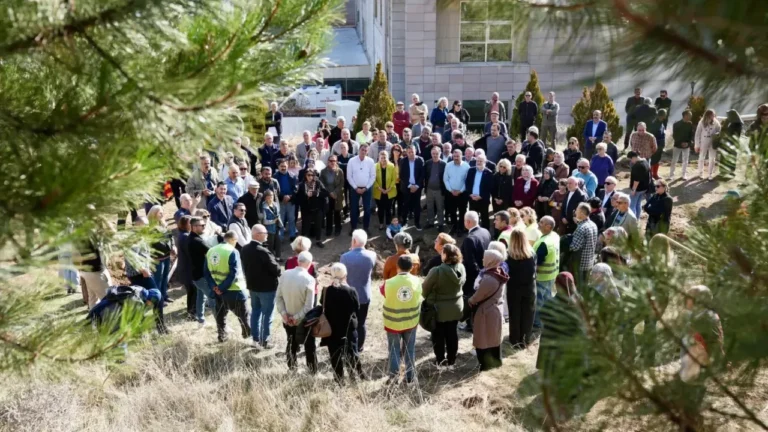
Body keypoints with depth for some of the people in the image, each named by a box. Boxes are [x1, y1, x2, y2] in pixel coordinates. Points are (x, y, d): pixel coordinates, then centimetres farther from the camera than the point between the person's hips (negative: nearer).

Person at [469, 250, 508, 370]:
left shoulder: (488, 279, -30)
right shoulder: (499, 274, -2)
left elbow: (477, 296, -19)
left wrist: (470, 301, 2)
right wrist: (474, 300, 11)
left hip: (485, 312, -9)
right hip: (495, 309, 9)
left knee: (483, 339, 6)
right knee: (494, 336, 20)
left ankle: (485, 364, 16)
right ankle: (495, 360, 33)